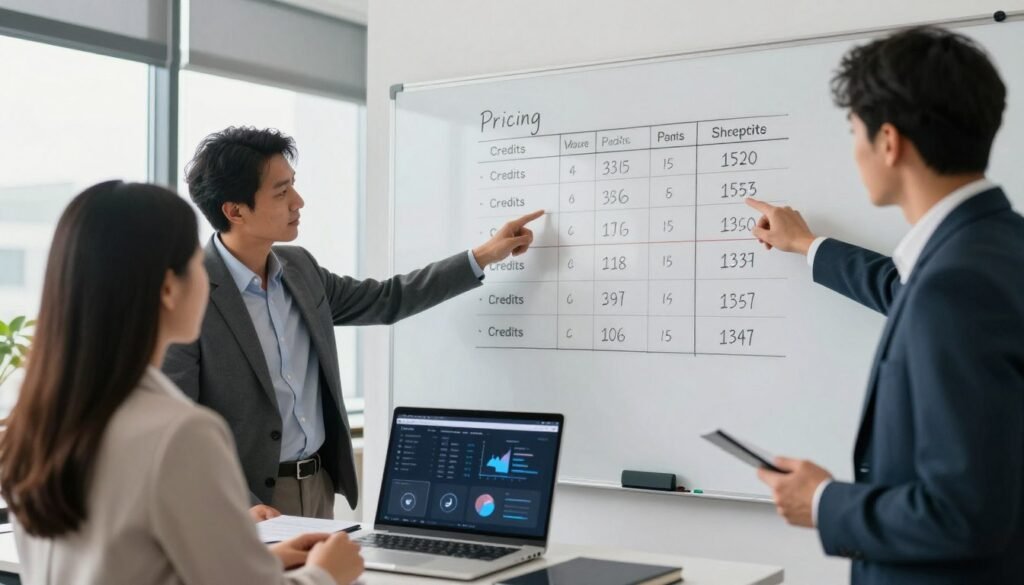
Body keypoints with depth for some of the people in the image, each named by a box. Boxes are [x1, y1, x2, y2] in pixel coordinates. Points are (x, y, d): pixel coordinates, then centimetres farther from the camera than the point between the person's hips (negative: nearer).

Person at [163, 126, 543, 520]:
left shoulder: (298, 268, 4)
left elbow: (386, 300, 16)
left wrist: (483, 256, 15)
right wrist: (238, 507, -27)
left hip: (319, 486, 7)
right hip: (244, 503, -6)